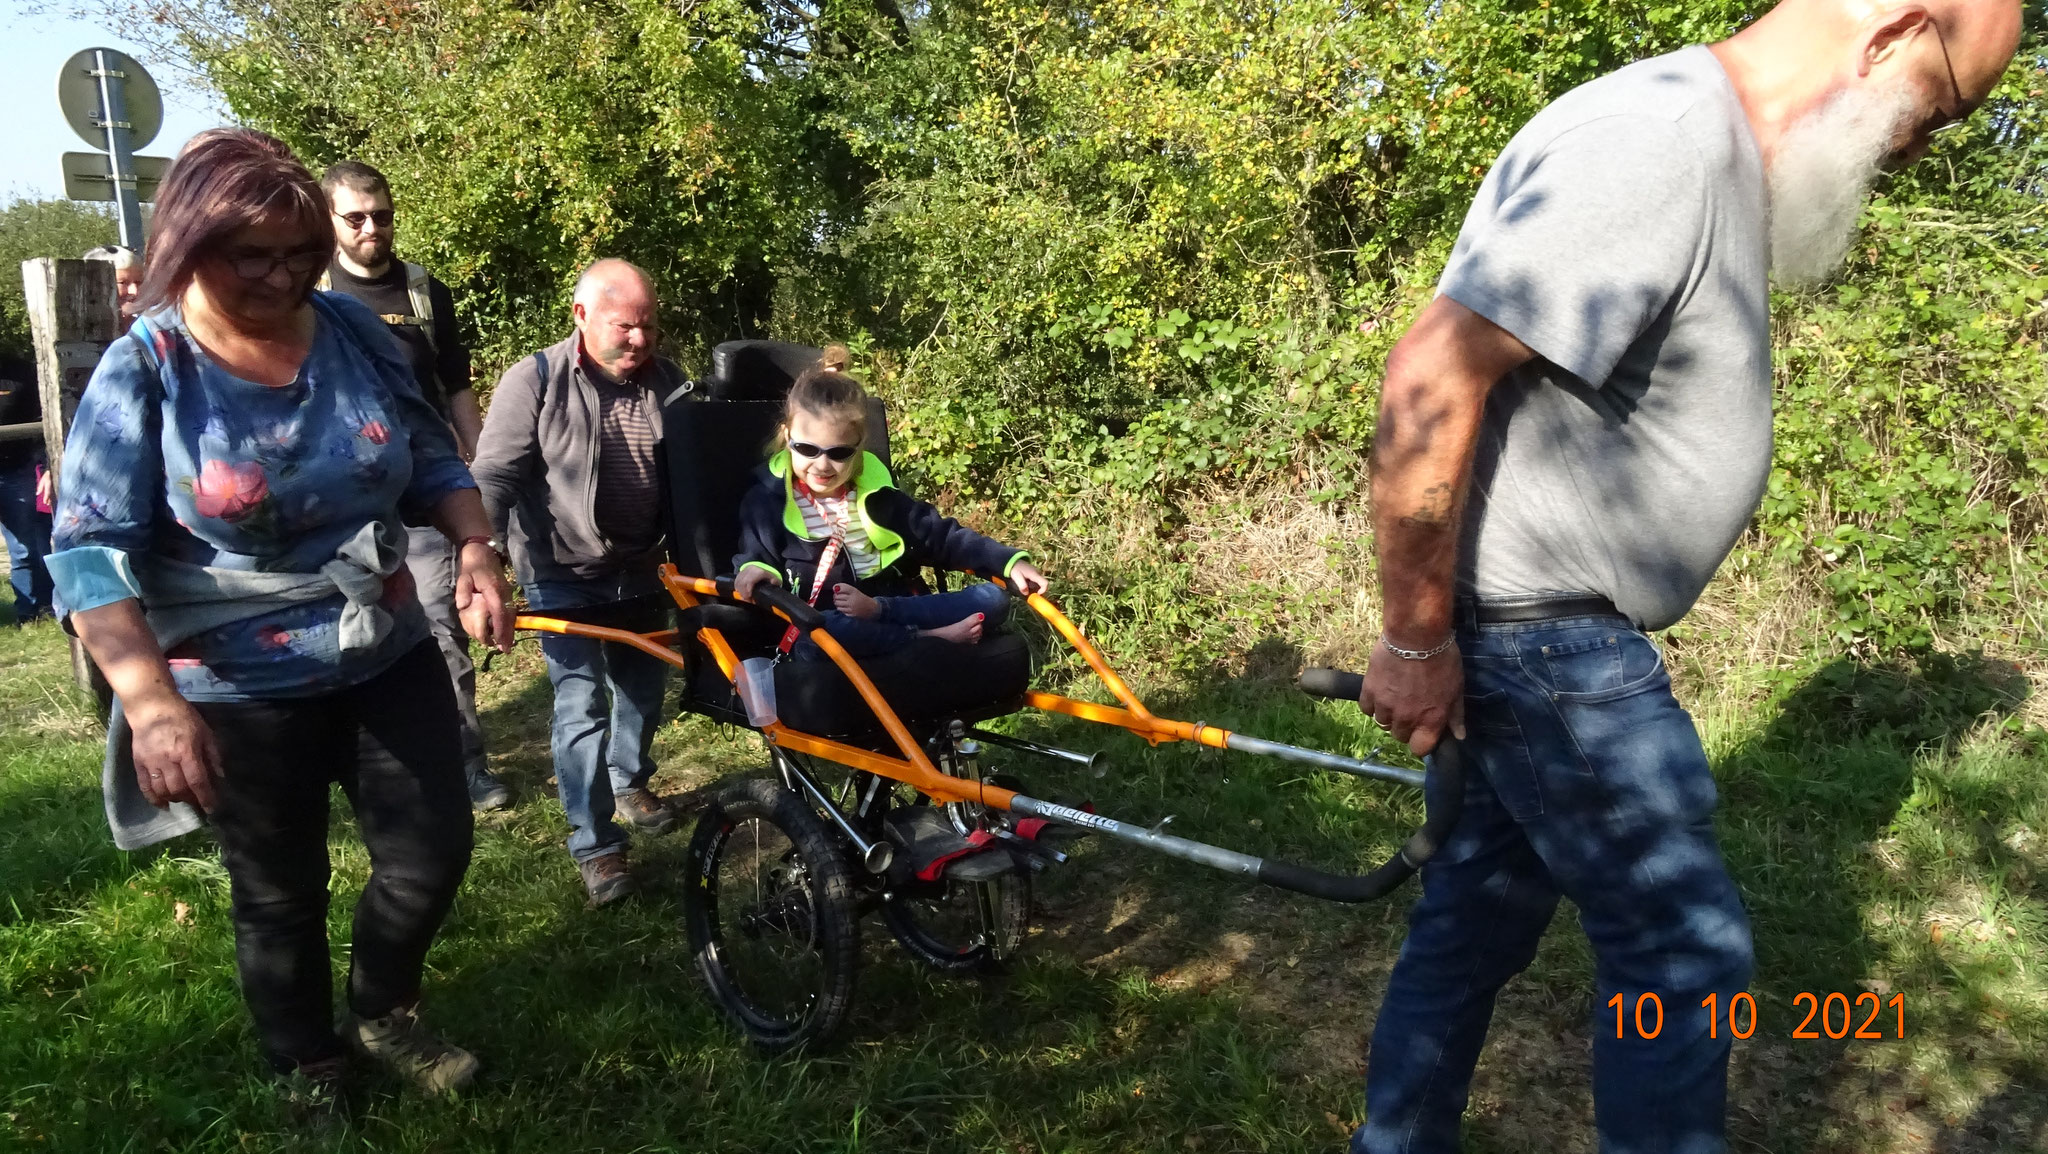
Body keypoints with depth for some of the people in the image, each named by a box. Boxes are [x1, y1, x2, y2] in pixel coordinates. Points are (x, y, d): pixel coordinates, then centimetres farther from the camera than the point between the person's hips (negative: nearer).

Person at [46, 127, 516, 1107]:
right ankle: (310, 1072, 38)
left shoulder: (353, 331, -3)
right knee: (281, 896, 12)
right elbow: (91, 551, -18)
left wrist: (476, 550, -11)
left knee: (433, 855, 10)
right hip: (242, 694, -4)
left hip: (390, 658, 4)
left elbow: (431, 459, 8)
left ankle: (382, 1014, 39)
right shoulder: (141, 374, -14)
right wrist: (152, 702, -31)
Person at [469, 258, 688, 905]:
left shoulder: (666, 381, 1)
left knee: (643, 686, 18)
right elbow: (494, 474, -14)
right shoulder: (535, 382, -11)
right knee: (581, 704, -8)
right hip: (566, 574, -4)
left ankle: (629, 780, 45)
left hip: (641, 570, 5)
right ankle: (595, 845, 2)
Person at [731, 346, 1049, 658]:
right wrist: (753, 571, -21)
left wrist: (1010, 561, 1)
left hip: (895, 610, 5)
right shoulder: (766, 503, 3)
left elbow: (943, 536, 12)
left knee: (993, 598, -10)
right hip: (821, 621, -5)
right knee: (814, 635, -42)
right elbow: (755, 559, 7)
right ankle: (928, 638, -26)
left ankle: (876, 612, -27)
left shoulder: (878, 494, 12)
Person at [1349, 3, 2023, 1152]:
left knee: (1482, 910, 18)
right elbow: (1432, 375, -27)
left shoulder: (1720, 151, 14)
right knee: (1686, 951, 2)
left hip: (1558, 636, 10)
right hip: (1544, 633, -10)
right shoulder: (1659, 135, -20)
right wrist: (1420, 643, -21)